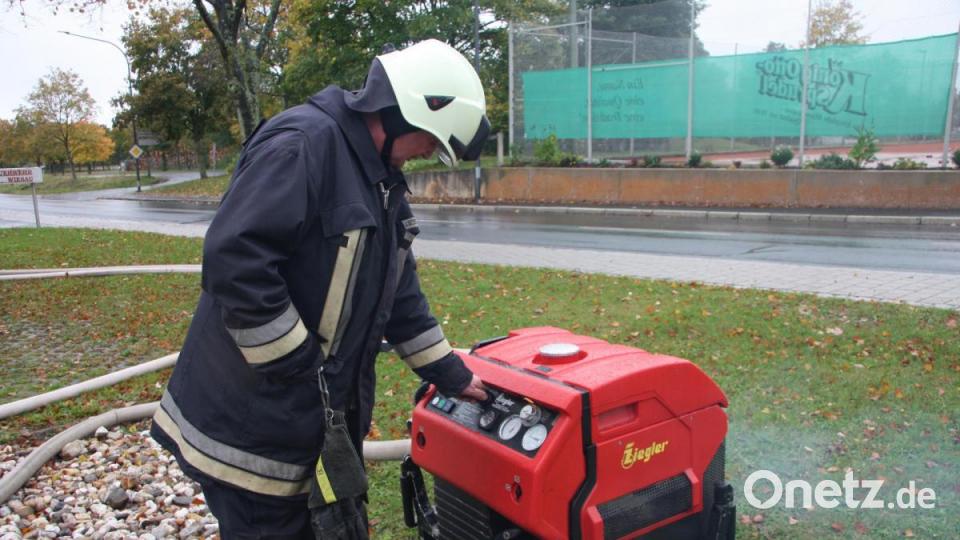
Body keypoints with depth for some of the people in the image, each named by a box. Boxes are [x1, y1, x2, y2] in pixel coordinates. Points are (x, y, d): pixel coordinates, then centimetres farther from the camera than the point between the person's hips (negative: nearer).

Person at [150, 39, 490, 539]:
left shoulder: (381, 177, 10)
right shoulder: (302, 142, -20)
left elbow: (400, 294, 15)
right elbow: (234, 262, -28)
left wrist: (450, 375, 16)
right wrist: (303, 375, -21)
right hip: (250, 424, -9)